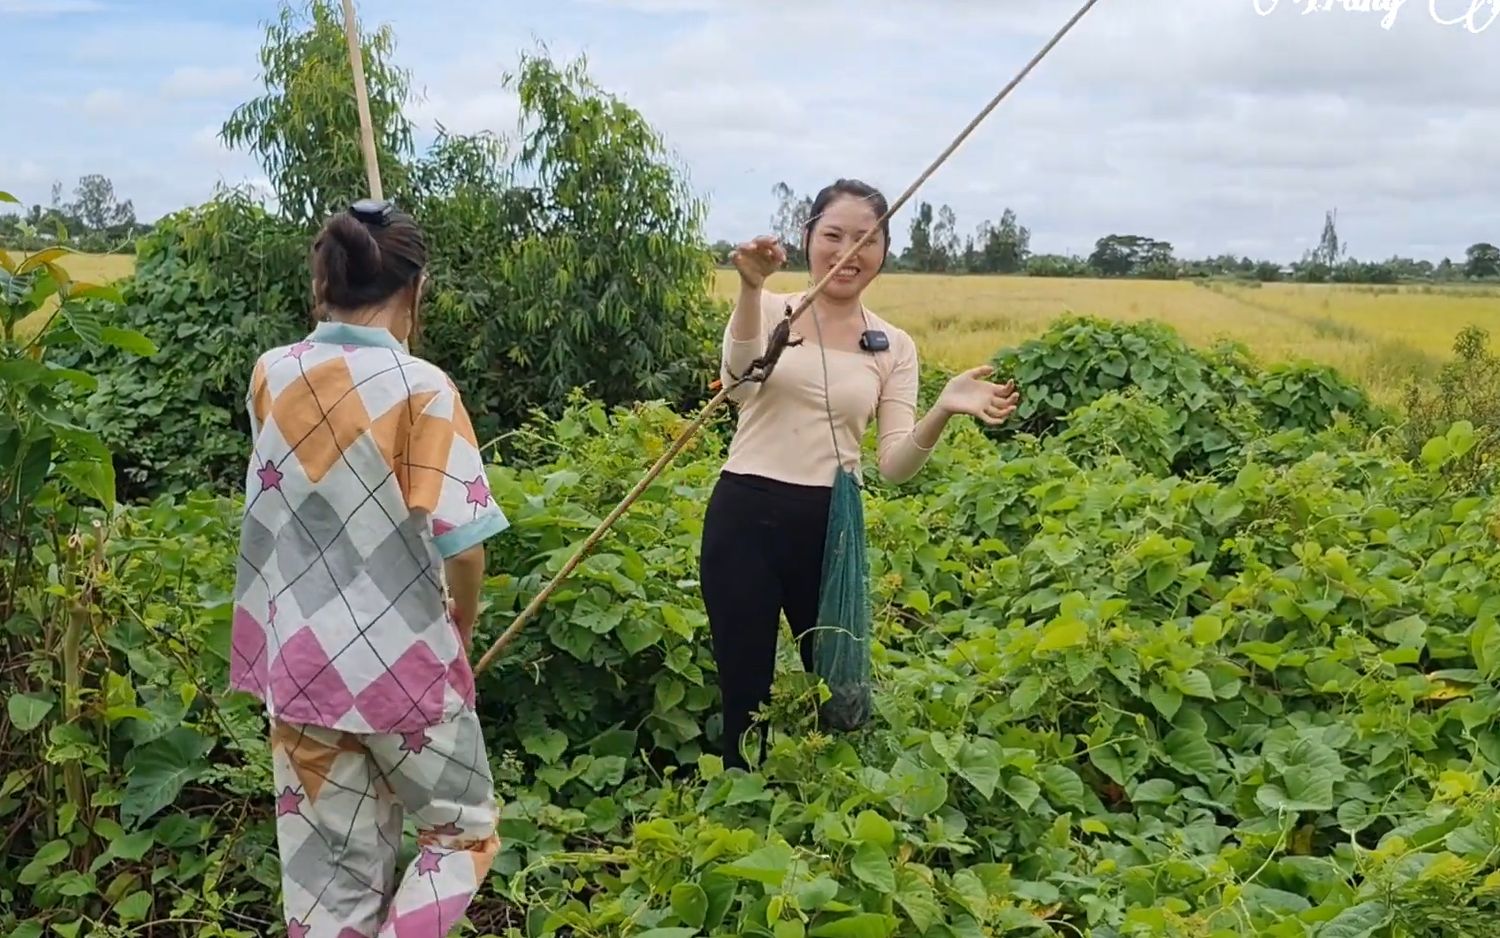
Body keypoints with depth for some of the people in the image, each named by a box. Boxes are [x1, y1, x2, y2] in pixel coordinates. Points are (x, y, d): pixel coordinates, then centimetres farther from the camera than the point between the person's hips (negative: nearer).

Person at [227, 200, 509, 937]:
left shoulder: (271, 377, -1)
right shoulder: (420, 389, -15)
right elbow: (462, 544, -18)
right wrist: (461, 626, 1)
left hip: (299, 662, 5)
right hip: (401, 665, -4)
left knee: (331, 869, 14)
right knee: (463, 834, 17)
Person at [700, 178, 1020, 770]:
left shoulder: (894, 347, 6)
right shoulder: (768, 310, -2)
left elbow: (895, 465, -2)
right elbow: (738, 382, -24)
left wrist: (943, 411, -21)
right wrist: (751, 290, -39)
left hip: (832, 528, 3)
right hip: (746, 518, -2)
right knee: (746, 697, 7)